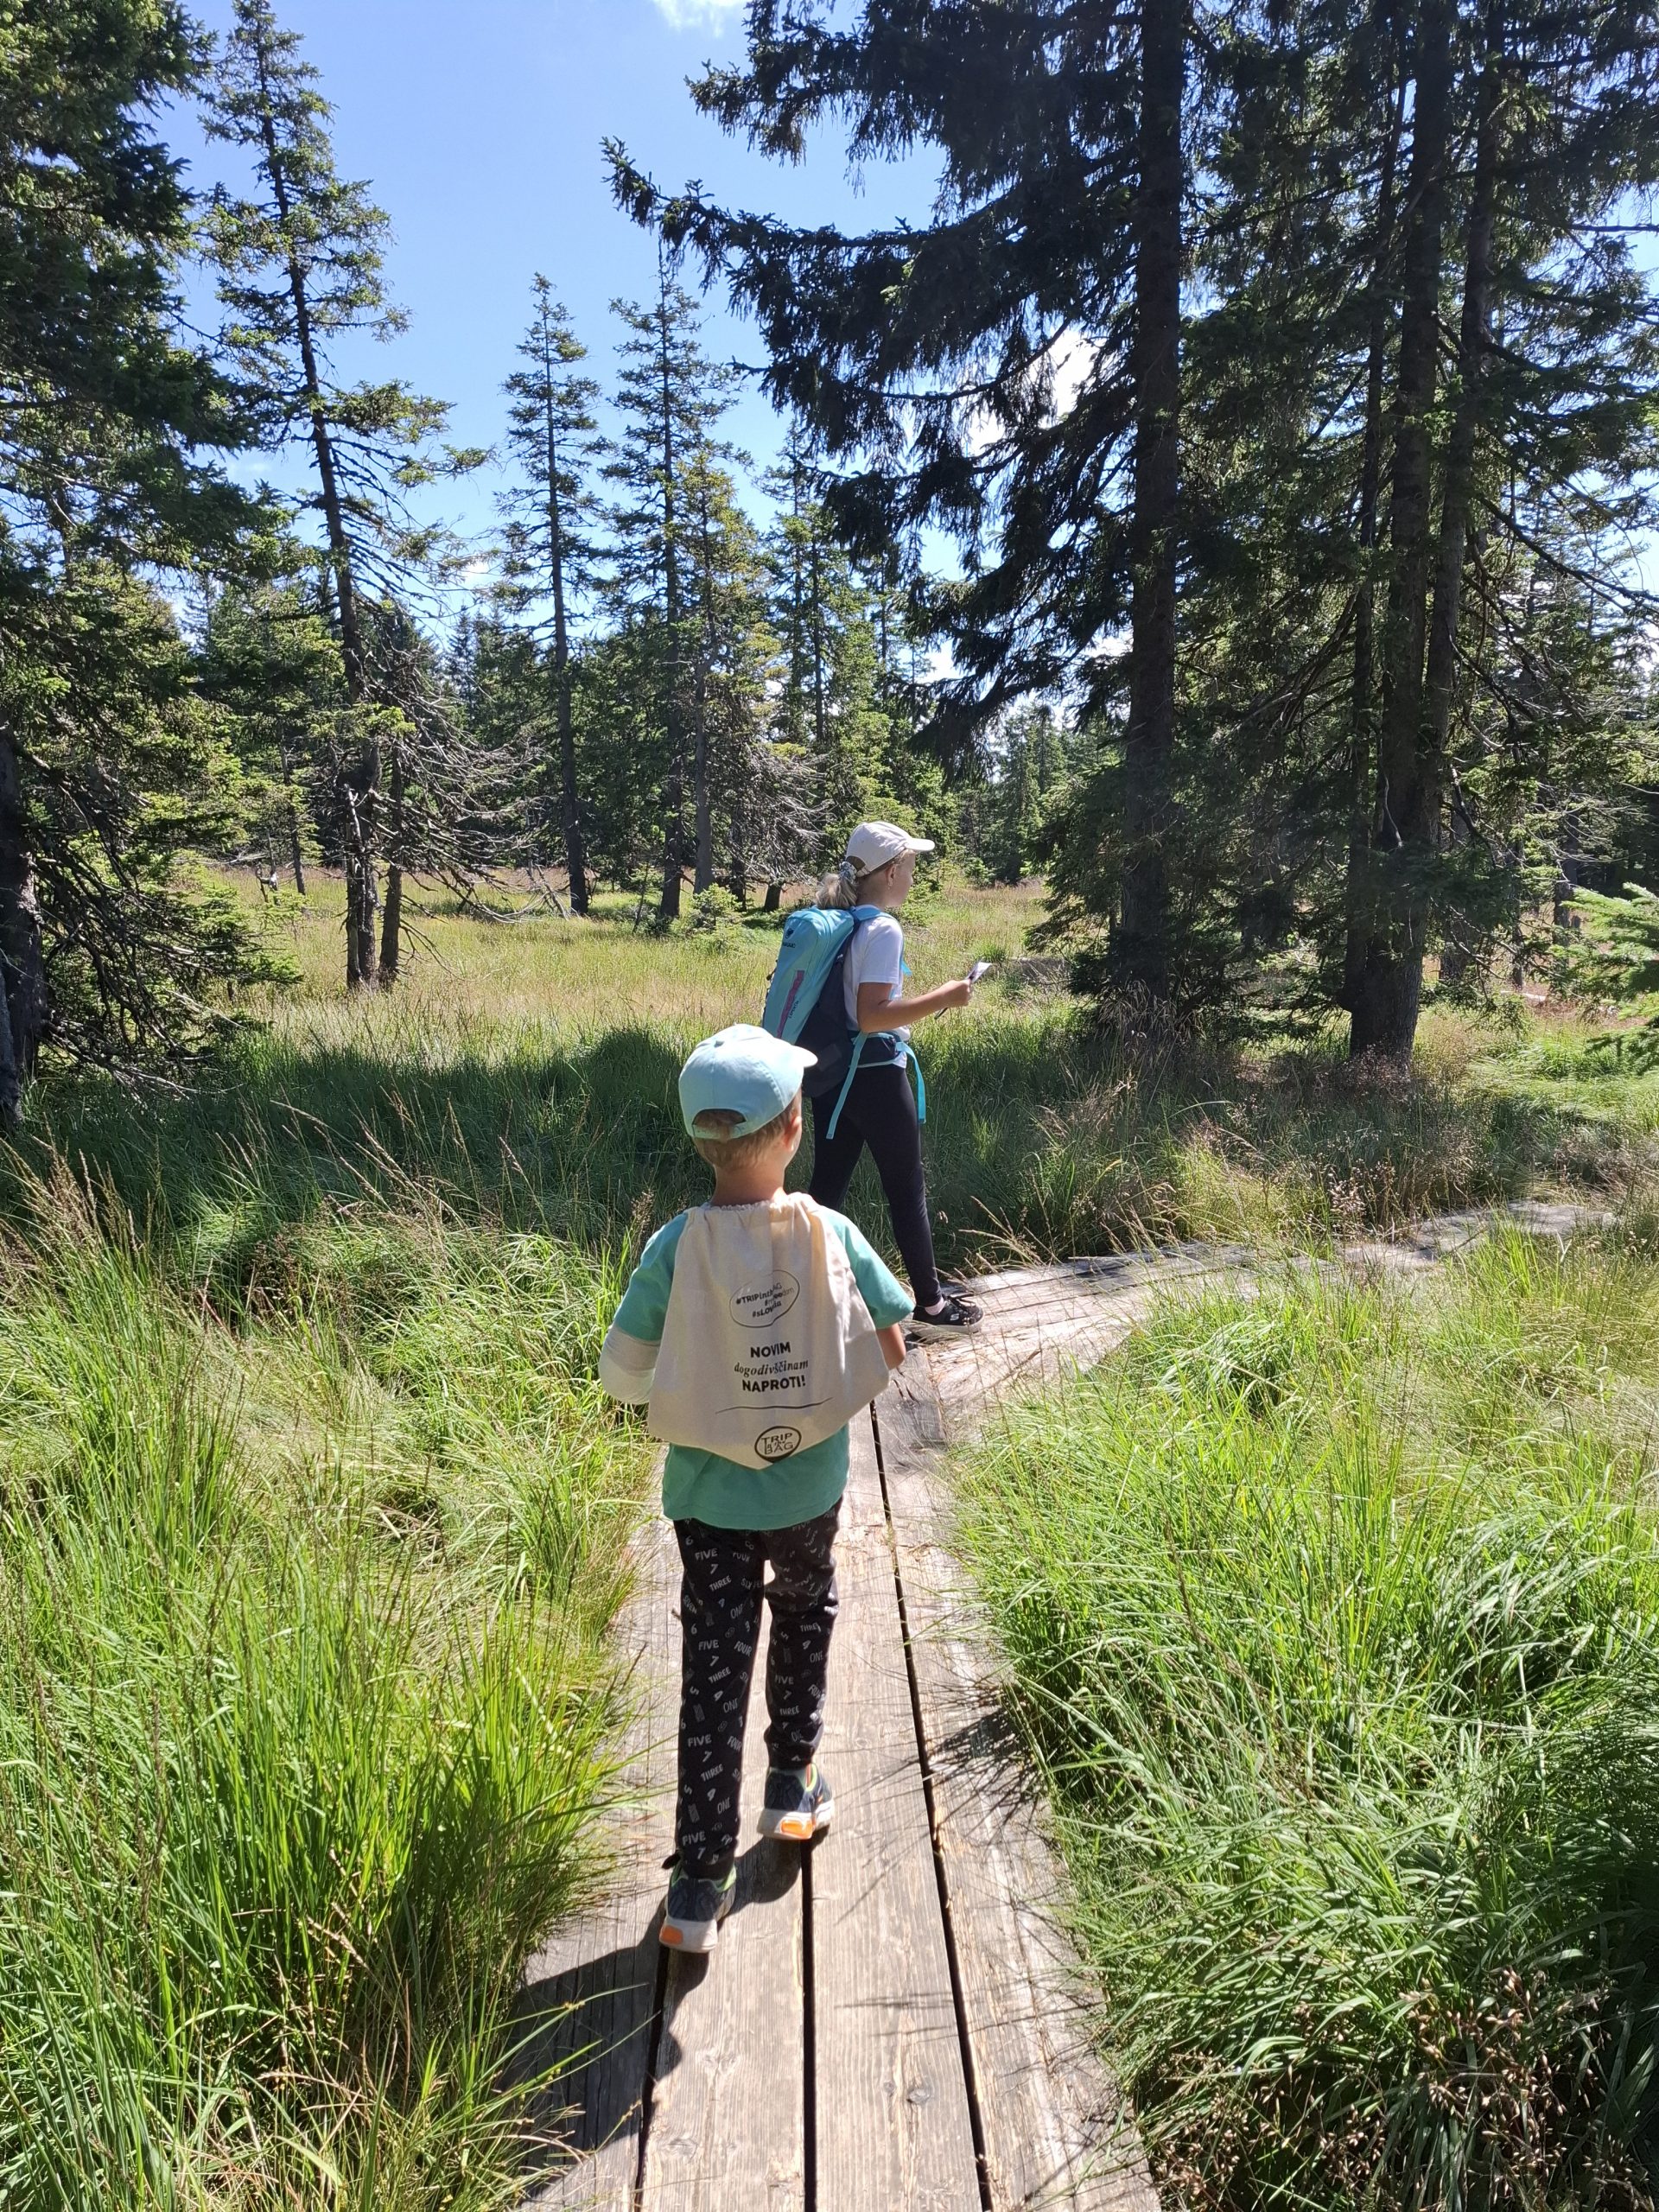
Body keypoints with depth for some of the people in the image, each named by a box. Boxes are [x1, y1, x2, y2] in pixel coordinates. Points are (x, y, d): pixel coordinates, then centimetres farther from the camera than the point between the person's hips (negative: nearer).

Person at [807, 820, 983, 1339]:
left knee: (827, 1187, 12)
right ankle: (930, 1306, 17)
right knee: (908, 1190, 5)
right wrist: (943, 998, -19)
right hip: (876, 1076, -8)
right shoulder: (883, 930, -17)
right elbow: (872, 1017, -24)